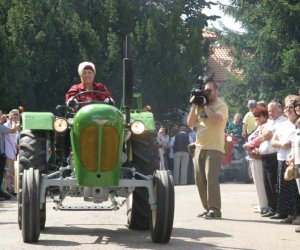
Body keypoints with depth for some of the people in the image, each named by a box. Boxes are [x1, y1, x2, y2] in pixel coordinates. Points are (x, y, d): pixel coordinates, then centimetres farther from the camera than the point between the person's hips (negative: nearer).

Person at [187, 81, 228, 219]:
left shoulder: (221, 106, -3)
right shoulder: (200, 106, 16)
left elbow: (216, 119, -22)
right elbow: (190, 123, 11)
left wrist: (205, 105, -12)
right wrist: (194, 106, 3)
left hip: (214, 148, -7)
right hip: (199, 147, 7)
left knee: (211, 178, -15)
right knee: (200, 180, 7)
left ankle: (215, 210, -13)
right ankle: (207, 208, 15)